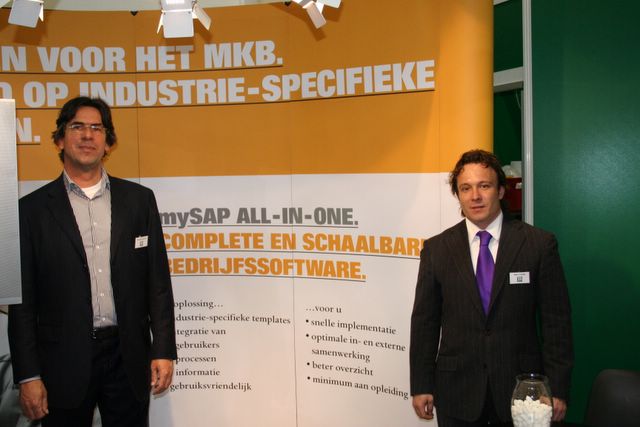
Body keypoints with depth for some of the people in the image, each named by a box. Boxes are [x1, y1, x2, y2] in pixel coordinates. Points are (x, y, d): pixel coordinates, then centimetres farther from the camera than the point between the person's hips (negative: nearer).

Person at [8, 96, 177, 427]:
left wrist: (164, 351, 0)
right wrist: (27, 375, -4)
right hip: (64, 360, -1)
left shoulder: (139, 199, 4)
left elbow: (158, 282, 4)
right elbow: (23, 298, -1)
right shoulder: (33, 208, -1)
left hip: (128, 356, 2)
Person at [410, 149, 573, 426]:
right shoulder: (436, 249, 1)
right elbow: (425, 321, 3)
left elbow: (556, 320, -2)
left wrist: (557, 388, -4)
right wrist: (421, 385, 1)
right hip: (456, 391, 1)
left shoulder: (539, 244, -4)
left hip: (519, 386, -1)